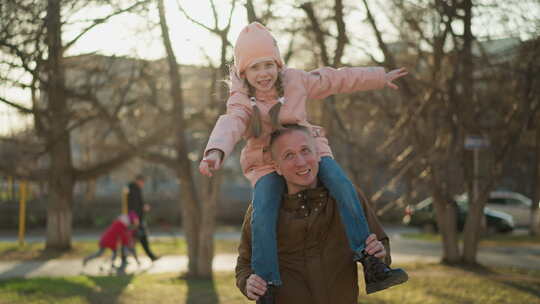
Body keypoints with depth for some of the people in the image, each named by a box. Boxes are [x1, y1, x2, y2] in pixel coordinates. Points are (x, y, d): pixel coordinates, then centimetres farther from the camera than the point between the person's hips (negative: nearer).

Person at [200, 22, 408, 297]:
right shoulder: (242, 101, -13)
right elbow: (230, 124, -34)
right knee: (262, 217, -24)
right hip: (267, 163, -2)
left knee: (343, 188, -23)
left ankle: (368, 256, -18)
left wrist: (380, 77, 17)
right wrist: (216, 151, -58)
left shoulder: (295, 81, -3)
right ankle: (267, 284, -16)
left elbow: (336, 79, 9)